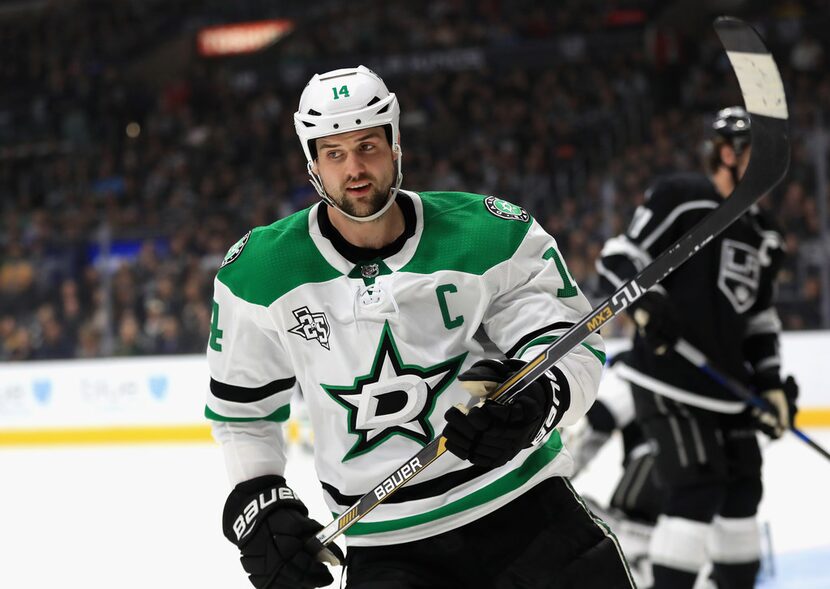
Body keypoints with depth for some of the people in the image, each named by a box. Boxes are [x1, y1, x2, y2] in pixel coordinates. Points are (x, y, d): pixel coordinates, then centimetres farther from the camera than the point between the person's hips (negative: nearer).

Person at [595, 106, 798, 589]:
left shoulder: (764, 235, 15)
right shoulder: (680, 199, -9)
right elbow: (619, 257, -11)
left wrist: (771, 382, 11)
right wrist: (647, 301, -28)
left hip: (726, 380, 9)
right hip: (671, 379, -9)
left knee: (742, 487, 12)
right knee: (699, 489, -16)